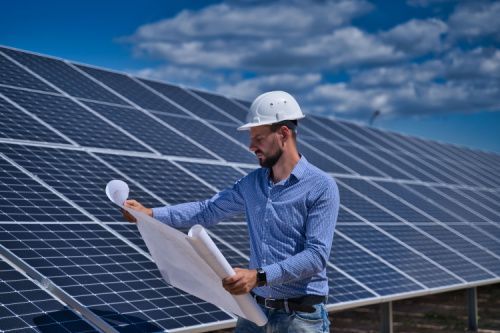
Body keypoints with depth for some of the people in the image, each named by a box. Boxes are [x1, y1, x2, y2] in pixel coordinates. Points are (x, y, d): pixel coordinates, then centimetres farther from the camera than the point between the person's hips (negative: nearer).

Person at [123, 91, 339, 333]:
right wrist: (151, 213, 1)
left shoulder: (322, 187, -12)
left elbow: (317, 254, -19)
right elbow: (207, 210, 11)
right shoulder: (252, 183, 8)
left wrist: (260, 276, -28)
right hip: (256, 308, 6)